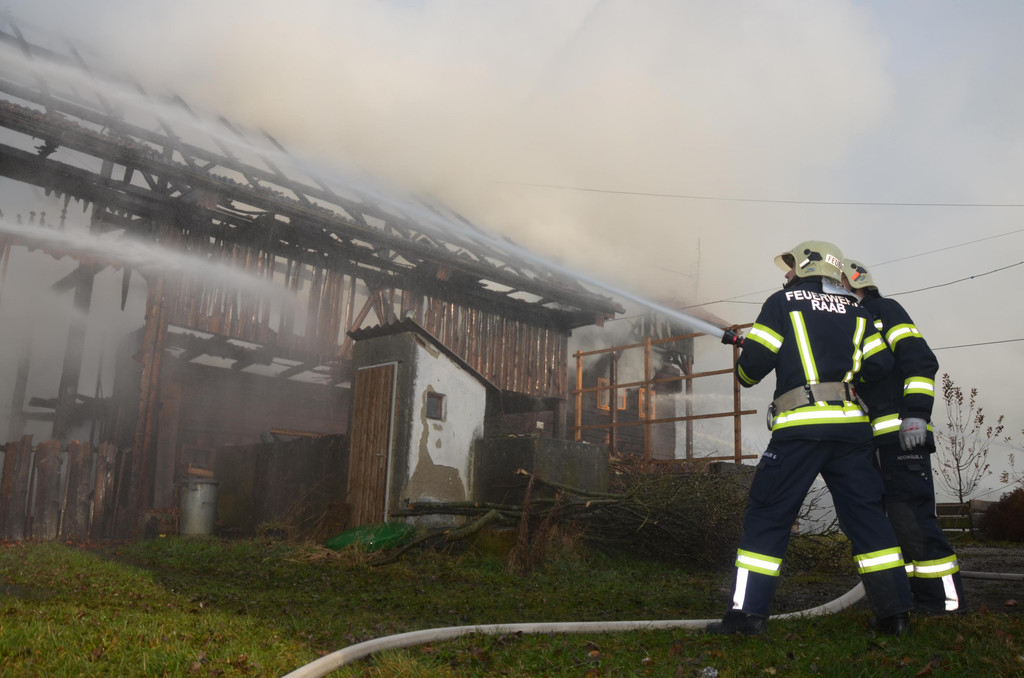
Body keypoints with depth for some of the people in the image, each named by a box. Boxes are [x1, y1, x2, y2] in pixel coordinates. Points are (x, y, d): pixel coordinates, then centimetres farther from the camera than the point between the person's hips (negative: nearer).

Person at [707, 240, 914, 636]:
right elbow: (881, 365, 10)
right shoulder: (854, 311, 16)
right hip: (851, 425, 5)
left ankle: (748, 612, -2)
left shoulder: (783, 303, 4)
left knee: (768, 515, 0)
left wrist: (745, 376, 20)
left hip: (801, 424, -4)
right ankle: (895, 612, 12)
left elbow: (753, 362, -2)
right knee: (865, 515, 12)